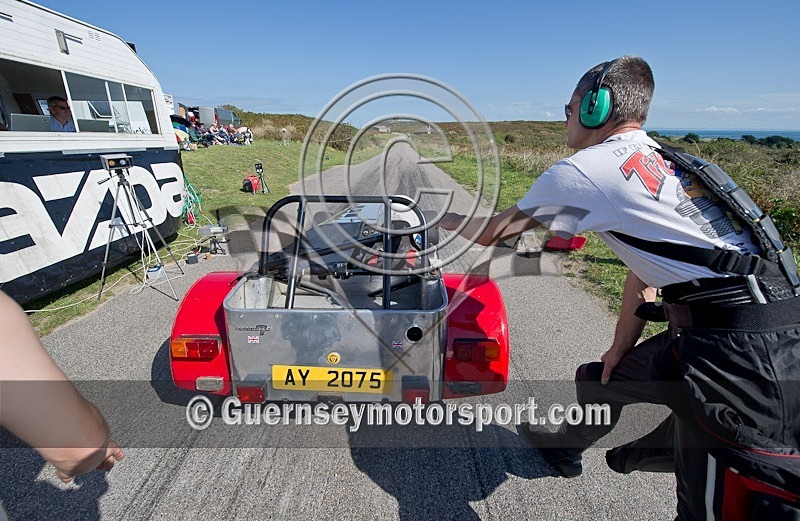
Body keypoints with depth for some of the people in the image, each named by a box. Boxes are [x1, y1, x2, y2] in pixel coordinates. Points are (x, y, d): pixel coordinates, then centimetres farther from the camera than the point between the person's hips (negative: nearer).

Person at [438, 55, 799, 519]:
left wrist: (442, 216, 19)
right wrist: (622, 346, 21)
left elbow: (492, 232, -1)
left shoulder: (582, 169, -11)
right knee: (596, 379, 25)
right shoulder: (663, 160, 16)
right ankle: (565, 446, 50)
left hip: (735, 341, -9)